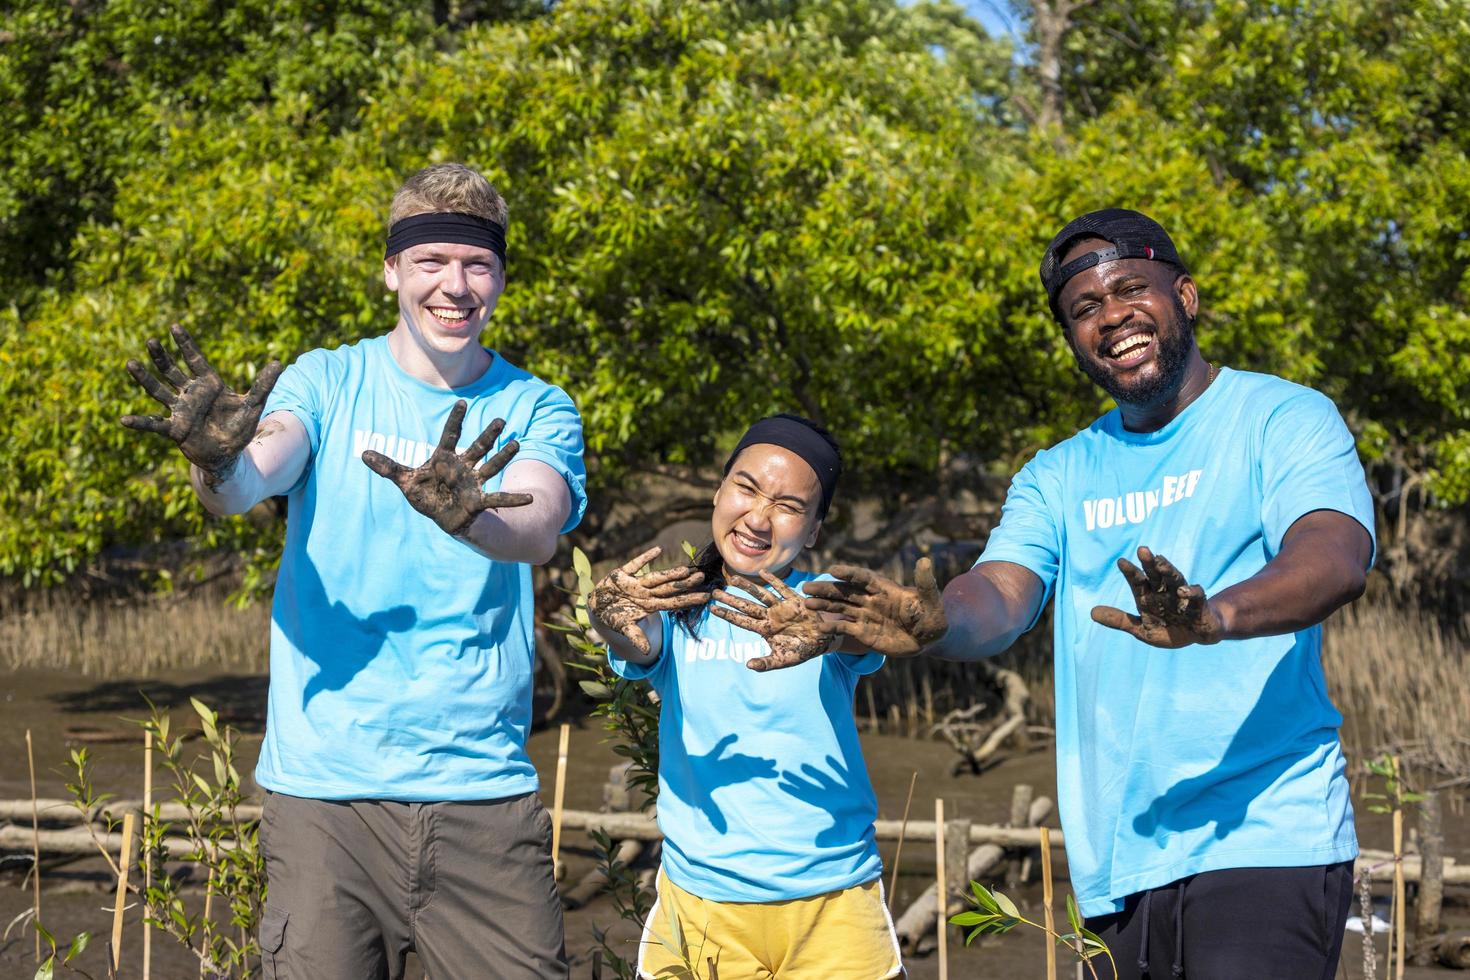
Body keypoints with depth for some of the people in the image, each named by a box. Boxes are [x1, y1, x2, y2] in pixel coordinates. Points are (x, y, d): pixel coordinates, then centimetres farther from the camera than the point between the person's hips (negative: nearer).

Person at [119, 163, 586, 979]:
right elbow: (249, 482, -14)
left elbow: (537, 531, -15)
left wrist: (466, 517, -38)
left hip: (482, 789, 1)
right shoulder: (325, 383, 5)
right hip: (326, 788, -1)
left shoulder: (536, 411, 5)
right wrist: (216, 462, -38)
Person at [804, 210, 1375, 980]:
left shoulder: (1281, 419, 0)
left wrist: (1214, 615, -39)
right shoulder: (1059, 475, 16)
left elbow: (1337, 558, -17)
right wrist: (933, 626, -24)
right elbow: (1000, 596, 1)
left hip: (1260, 839, -5)